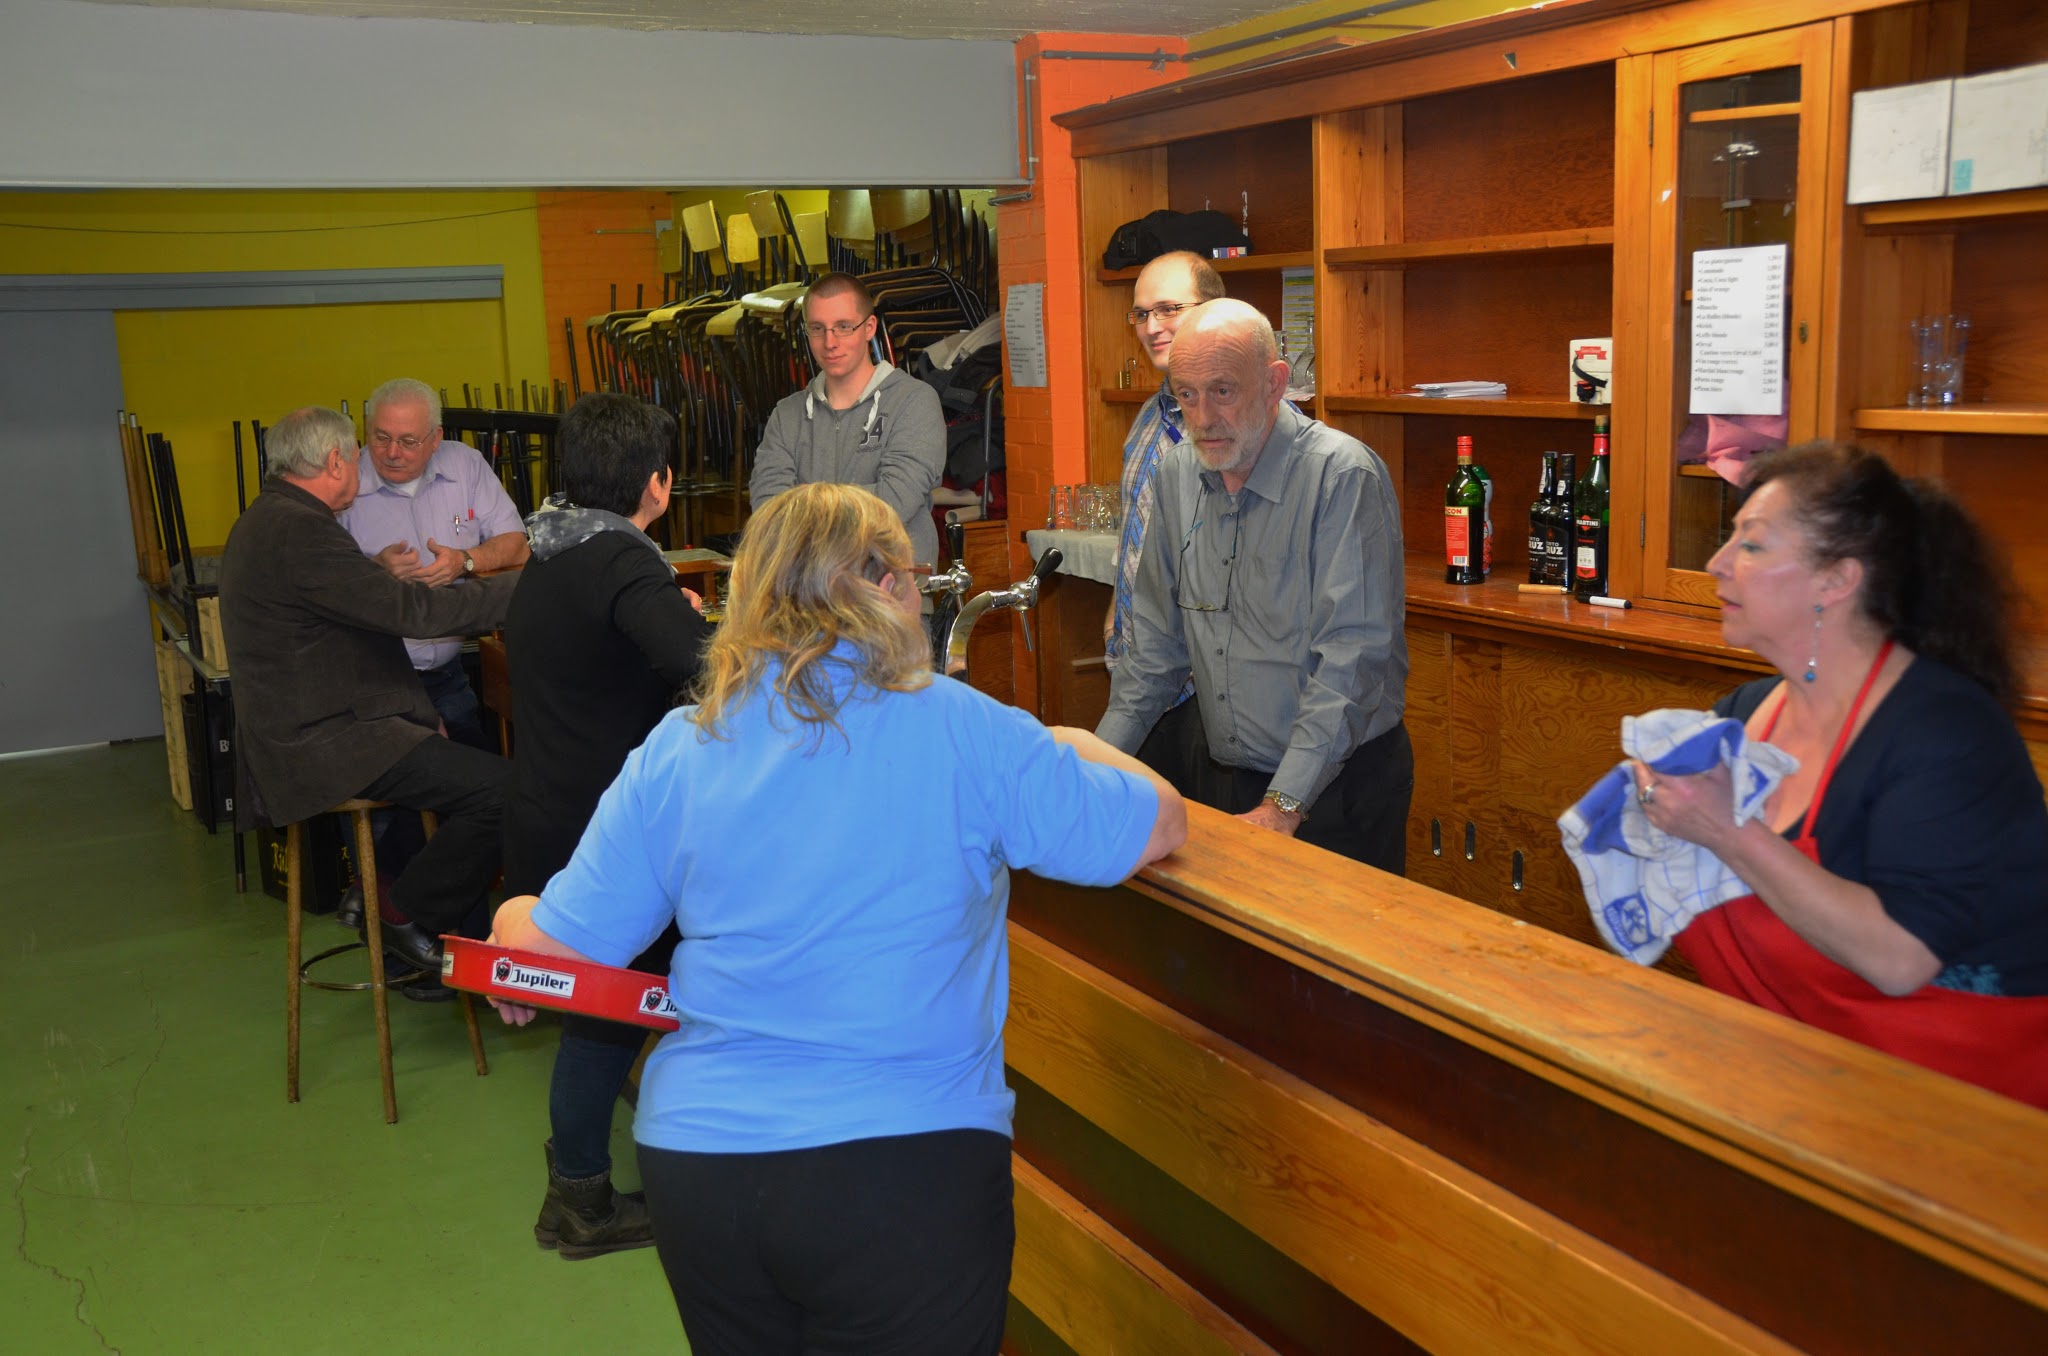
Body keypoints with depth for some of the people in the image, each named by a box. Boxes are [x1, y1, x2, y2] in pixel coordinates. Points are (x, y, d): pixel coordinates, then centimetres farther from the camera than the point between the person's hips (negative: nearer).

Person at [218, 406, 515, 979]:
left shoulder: (268, 519, 17)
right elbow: (409, 610, -23)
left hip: (297, 731, 12)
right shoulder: (299, 531, -19)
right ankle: (412, 922, -1)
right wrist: (525, 587, -18)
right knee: (500, 786, -19)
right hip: (320, 746, -12)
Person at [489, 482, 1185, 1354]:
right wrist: (1077, 750, 19)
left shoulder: (675, 752, -2)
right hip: (908, 1166, -4)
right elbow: (1161, 825, -1)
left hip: (695, 1155, 4)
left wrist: (512, 921, 26)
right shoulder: (964, 734, -11)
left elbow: (553, 947, 3)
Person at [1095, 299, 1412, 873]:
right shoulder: (1178, 473, 3)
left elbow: (1352, 657, -23)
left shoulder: (1343, 475, -18)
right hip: (1218, 772, 6)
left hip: (1337, 782, -5)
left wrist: (1283, 805, -27)